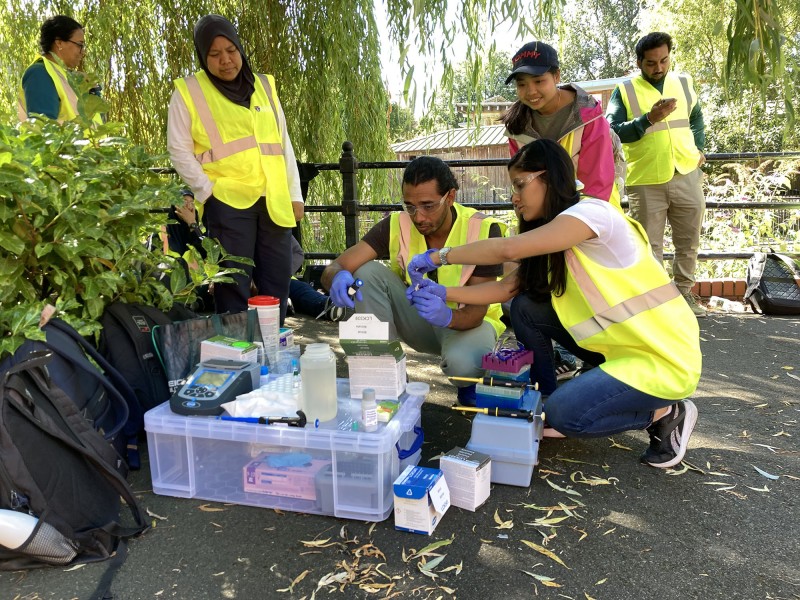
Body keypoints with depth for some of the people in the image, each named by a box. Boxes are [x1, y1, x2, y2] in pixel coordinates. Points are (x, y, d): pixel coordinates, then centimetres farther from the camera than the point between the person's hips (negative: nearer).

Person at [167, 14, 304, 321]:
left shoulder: (264, 85, 15)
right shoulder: (188, 91, 3)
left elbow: (283, 142, 15)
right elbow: (179, 150, 1)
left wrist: (294, 193, 9)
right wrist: (208, 190, -8)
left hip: (273, 201, 4)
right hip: (227, 202, -4)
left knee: (277, 283, 8)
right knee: (234, 286, -2)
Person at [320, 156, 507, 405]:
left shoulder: (484, 231, -22)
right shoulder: (397, 225, -15)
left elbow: (476, 311, -24)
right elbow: (332, 269, -20)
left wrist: (447, 316, -47)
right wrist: (338, 277, -46)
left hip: (466, 321, -3)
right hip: (417, 318, 3)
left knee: (461, 362, -38)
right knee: (369, 272, -22)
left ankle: (469, 387, 2)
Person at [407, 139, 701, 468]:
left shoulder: (592, 212, -19)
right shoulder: (557, 242, 10)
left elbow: (508, 249, -31)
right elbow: (508, 287, 2)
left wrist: (439, 256, -21)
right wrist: (445, 293, -8)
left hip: (665, 357, -8)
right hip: (619, 345, 8)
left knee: (566, 413, -21)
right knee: (525, 308, -1)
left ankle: (666, 414, 3)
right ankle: (543, 402, 11)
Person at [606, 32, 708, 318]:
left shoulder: (684, 83, 11)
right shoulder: (624, 90, -3)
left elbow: (696, 118, 26)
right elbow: (612, 132, -14)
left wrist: (698, 147, 11)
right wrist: (649, 118, -24)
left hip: (687, 176, 4)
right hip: (646, 182, -4)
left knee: (688, 241, 12)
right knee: (649, 246, 2)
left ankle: (684, 291, 28)